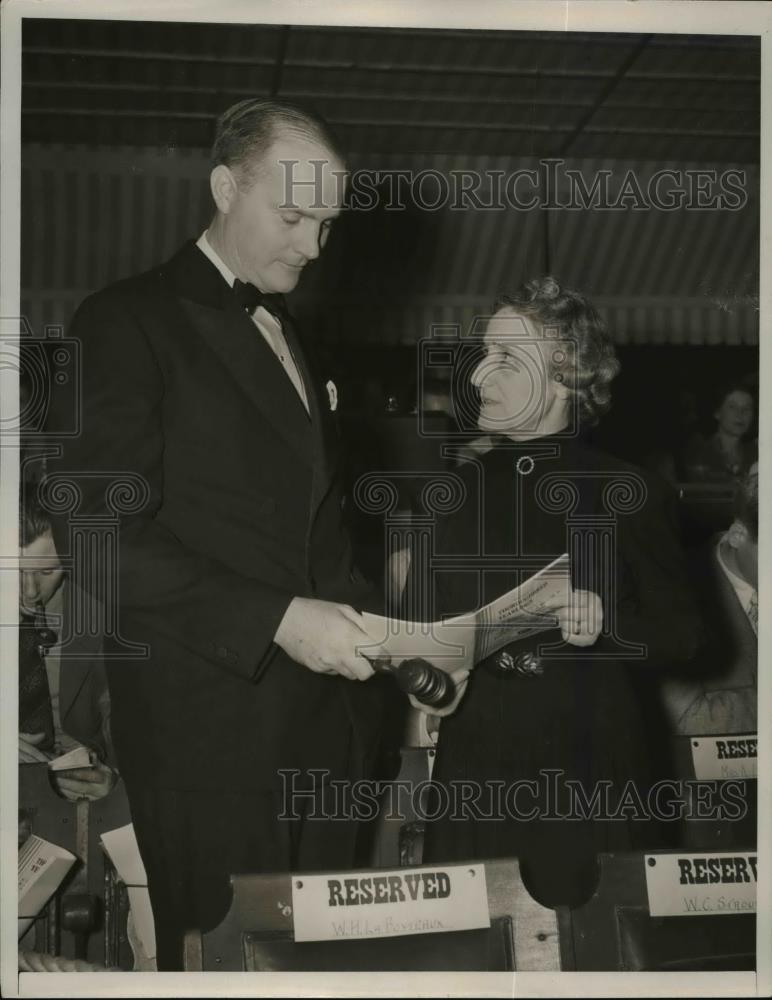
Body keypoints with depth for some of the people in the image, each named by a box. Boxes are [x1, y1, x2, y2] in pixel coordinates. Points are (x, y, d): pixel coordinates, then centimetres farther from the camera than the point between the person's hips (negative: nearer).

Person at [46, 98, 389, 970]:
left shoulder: (289, 336, 19)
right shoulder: (128, 323, -6)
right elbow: (105, 537, -16)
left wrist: (368, 629, 4)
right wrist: (276, 620, -20)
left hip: (327, 711, 7)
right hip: (212, 726, -7)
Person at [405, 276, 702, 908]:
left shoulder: (628, 495, -3)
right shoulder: (456, 491, 7)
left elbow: (681, 630, -2)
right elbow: (421, 620, 12)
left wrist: (608, 622, -19)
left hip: (591, 771, -2)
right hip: (478, 768, 3)